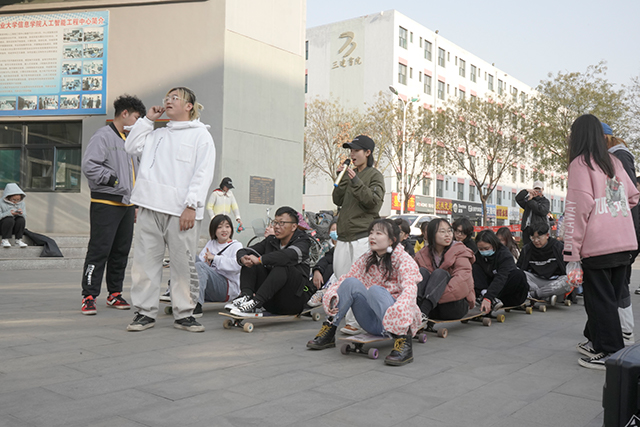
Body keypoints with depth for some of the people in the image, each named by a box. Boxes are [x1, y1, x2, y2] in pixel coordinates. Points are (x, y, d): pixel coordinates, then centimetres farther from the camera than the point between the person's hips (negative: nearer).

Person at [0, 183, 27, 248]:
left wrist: (21, 213, -23)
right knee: (9, 219, -35)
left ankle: (18, 240, -19)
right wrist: (9, 213, -29)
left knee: (21, 219, -28)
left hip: (15, 227, 3)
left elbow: (24, 217, 0)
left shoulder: (21, 203, 5)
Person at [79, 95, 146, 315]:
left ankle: (115, 293, 20)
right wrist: (113, 180, -16)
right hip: (106, 204, -8)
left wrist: (135, 201, 21)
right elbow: (89, 166, -19)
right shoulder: (104, 136, -8)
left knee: (122, 251, 11)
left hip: (127, 204, 9)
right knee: (99, 251, -8)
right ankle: (89, 297, -2)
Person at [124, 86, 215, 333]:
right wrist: (148, 119, 17)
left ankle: (184, 314, 8)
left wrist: (191, 206, -14)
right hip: (151, 206, 5)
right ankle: (145, 312, 12)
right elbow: (132, 147, 17)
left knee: (183, 263, -2)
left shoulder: (201, 135, 5)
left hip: (182, 211, -5)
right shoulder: (157, 134, 24)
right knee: (145, 259, 3)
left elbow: (203, 174, -4)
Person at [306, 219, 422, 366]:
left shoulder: (403, 260, -7)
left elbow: (409, 289, -25)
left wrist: (394, 313, -43)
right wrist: (333, 296, -20)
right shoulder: (366, 259, 9)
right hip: (372, 323, 5)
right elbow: (344, 279, 2)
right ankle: (328, 332, -11)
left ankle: (404, 343, -37)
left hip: (392, 320, -5)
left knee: (375, 289, -32)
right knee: (351, 282, -17)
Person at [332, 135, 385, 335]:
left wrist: (356, 183, -15)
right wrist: (341, 179, 1)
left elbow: (374, 203, -10)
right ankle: (348, 318, 12)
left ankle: (356, 322, -5)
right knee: (341, 277, 4)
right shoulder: (350, 174, 19)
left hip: (363, 236, -7)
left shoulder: (374, 175, 2)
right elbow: (338, 200, 14)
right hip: (345, 235, 7)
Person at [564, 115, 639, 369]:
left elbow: (577, 209, -13)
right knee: (611, 297, 16)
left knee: (600, 299, 3)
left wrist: (572, 255, -13)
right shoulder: (615, 162, 12)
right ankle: (596, 341, 30)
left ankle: (610, 353, 8)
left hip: (596, 245, -7)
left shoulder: (580, 163, -7)